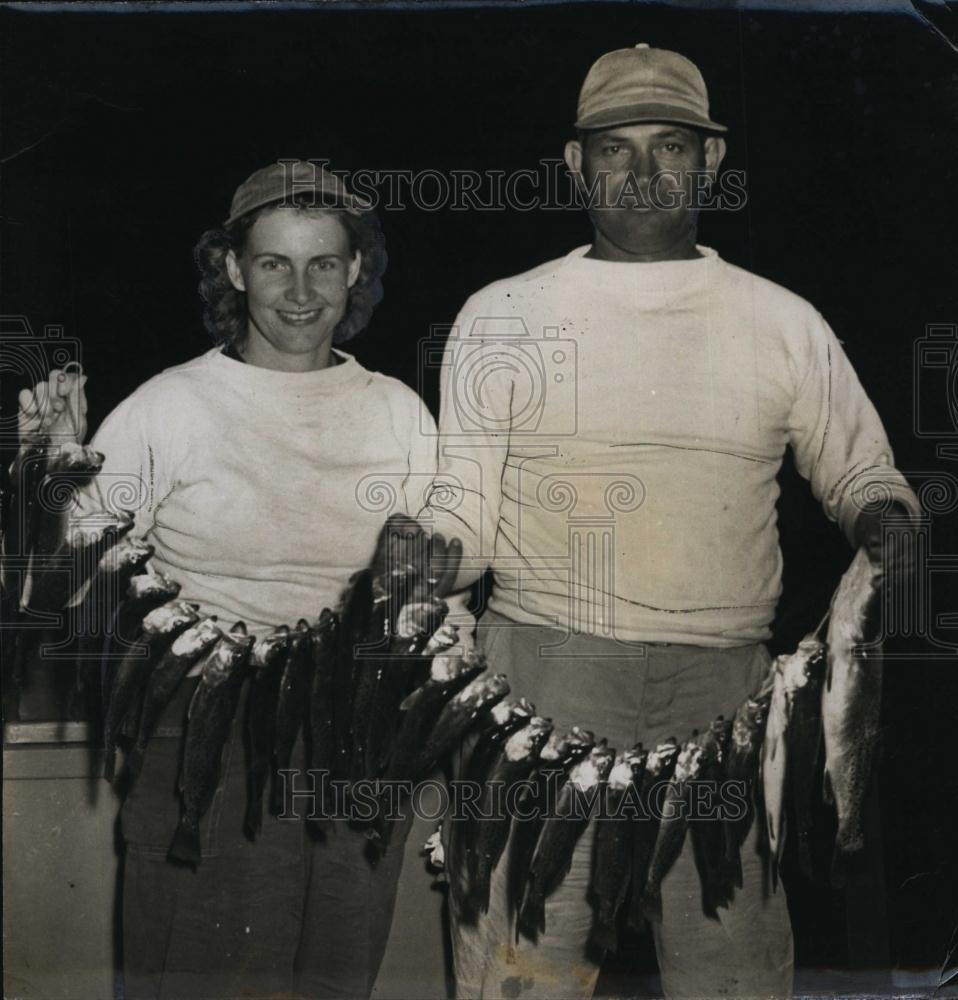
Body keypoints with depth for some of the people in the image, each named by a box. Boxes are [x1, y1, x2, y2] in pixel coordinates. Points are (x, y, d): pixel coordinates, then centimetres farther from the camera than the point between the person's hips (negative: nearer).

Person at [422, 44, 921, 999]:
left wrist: (885, 526, -4)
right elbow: (463, 509, 7)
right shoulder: (499, 318, 8)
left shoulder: (784, 325, 11)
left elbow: (861, 474, 17)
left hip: (724, 681, 1)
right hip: (542, 668, -1)